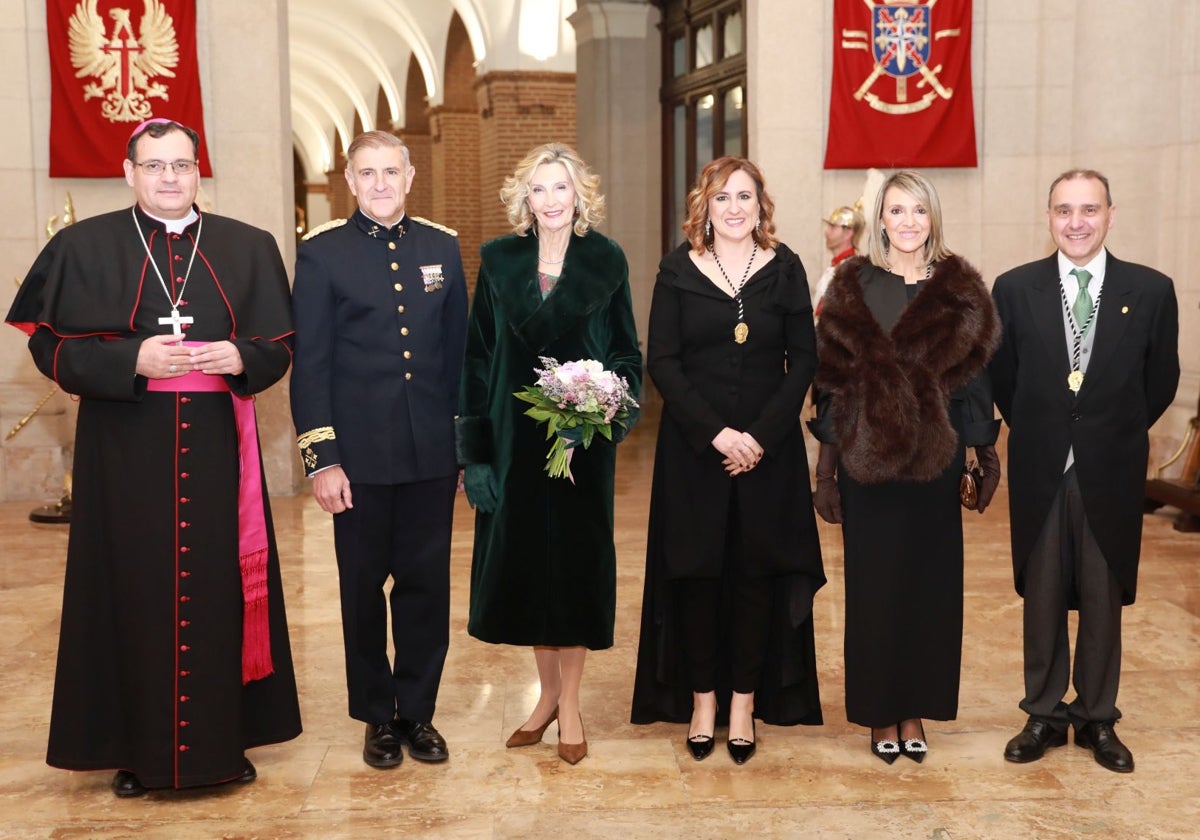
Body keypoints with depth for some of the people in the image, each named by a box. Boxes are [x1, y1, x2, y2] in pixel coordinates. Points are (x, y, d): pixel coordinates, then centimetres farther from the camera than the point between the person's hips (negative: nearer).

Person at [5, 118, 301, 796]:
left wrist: (239, 357, -13)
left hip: (216, 447, 2)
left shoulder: (250, 249, 8)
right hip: (125, 450, -1)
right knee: (135, 592, 2)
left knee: (220, 586, 5)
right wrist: (131, 360, -16)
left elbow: (279, 347, 9)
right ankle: (137, 748, 14)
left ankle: (225, 738, 18)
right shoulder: (84, 246, 3)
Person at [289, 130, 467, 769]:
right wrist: (320, 458, -8)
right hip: (361, 453, -2)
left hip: (433, 453, 2)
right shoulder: (322, 252, -1)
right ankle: (377, 716, 24)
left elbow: (459, 351, 10)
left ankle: (418, 711, 24)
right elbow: (309, 362, -3)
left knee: (427, 584, 8)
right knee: (364, 587, 9)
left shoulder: (442, 247, 8)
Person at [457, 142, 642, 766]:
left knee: (577, 560, 3)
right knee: (523, 560, 7)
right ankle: (548, 691, 25)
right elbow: (478, 357, 3)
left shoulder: (605, 260, 1)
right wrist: (474, 450, -2)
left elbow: (626, 350, 5)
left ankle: (570, 703, 16)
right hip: (516, 437, 2)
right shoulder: (499, 260, 4)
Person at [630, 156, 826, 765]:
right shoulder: (678, 269, 1)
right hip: (693, 445, 0)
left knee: (756, 571, 4)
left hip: (768, 446, 0)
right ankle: (702, 698, 17)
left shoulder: (784, 269, 3)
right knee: (695, 568, 4)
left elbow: (803, 360, 1)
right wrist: (715, 432, -13)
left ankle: (745, 700, 15)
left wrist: (762, 434, -11)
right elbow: (662, 361, -3)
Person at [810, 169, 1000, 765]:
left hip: (936, 459, 1)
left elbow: (974, 377, 6)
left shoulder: (960, 291, 4)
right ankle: (880, 712, 18)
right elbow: (832, 381, -1)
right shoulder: (852, 288, 0)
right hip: (865, 458, -1)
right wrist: (825, 467, -4)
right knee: (873, 584, 5)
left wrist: (985, 454, 4)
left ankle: (916, 709, 21)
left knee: (929, 581, 7)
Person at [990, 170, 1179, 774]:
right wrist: (1037, 430, 8)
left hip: (1112, 472, 0)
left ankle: (1098, 718, 24)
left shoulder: (1151, 291, -4)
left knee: (1104, 599, 9)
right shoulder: (1015, 288, -3)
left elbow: (1161, 381, 5)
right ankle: (1044, 714, 23)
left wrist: (1119, 432, 8)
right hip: (1039, 470, 0)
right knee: (1042, 598, 10)